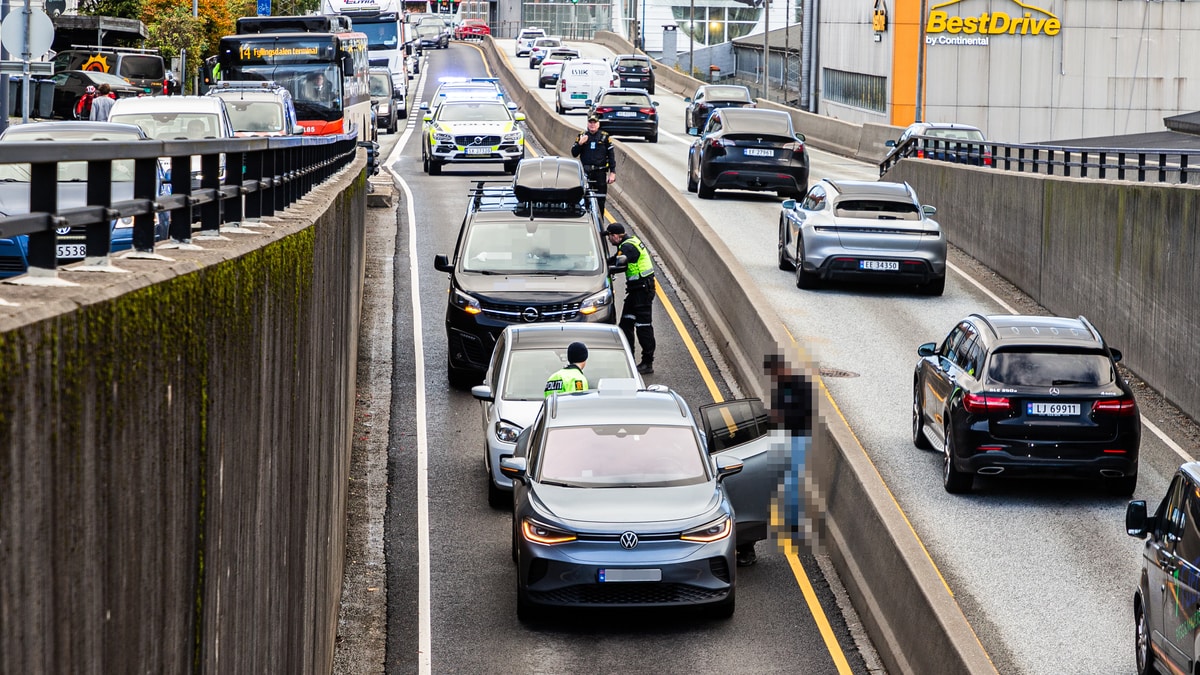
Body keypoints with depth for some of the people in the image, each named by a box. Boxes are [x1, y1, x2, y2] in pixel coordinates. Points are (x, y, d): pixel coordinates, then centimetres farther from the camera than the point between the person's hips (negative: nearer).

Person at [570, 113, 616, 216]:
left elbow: (611, 155, 4)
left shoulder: (605, 137, 4)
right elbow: (574, 153, 6)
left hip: (600, 173, -1)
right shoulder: (582, 136, 8)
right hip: (586, 173, 1)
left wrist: (612, 172, -3)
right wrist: (580, 143, -13)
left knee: (600, 200, 1)